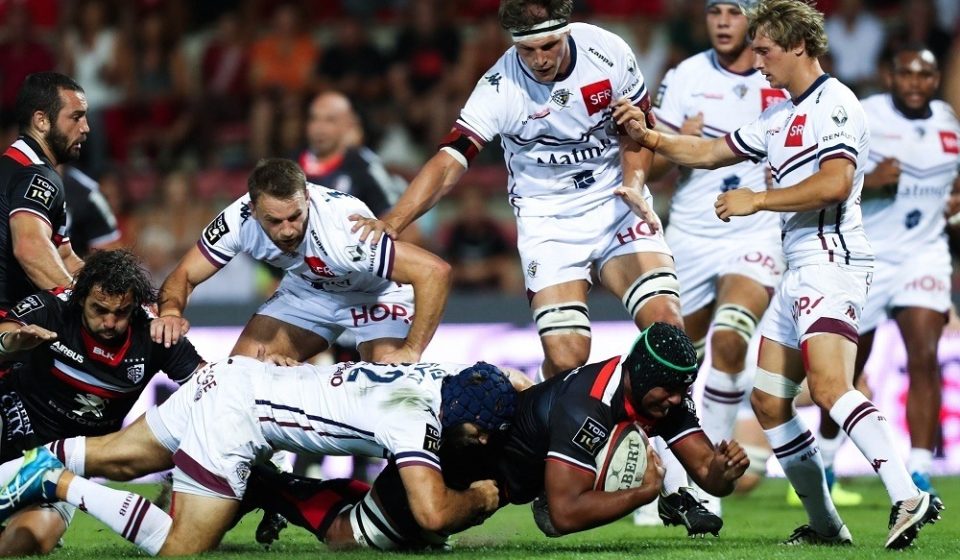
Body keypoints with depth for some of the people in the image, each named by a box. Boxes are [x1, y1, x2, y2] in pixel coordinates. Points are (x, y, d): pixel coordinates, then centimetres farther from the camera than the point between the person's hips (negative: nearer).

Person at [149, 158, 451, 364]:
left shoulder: (345, 228, -41)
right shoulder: (240, 219, -28)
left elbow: (435, 271, -40)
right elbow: (185, 275, -15)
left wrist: (411, 351, -40)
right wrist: (171, 313, -38)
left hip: (374, 295, -4)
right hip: (307, 289, 5)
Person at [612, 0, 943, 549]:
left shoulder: (834, 103, -7)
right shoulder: (779, 117, 22)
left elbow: (835, 182, -21)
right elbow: (710, 152, 30)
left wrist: (758, 199, -13)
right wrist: (648, 136, 17)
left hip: (832, 261, -10)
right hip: (800, 271, 10)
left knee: (829, 386, -27)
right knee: (769, 401, 8)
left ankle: (909, 497, -35)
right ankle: (825, 524, 11)